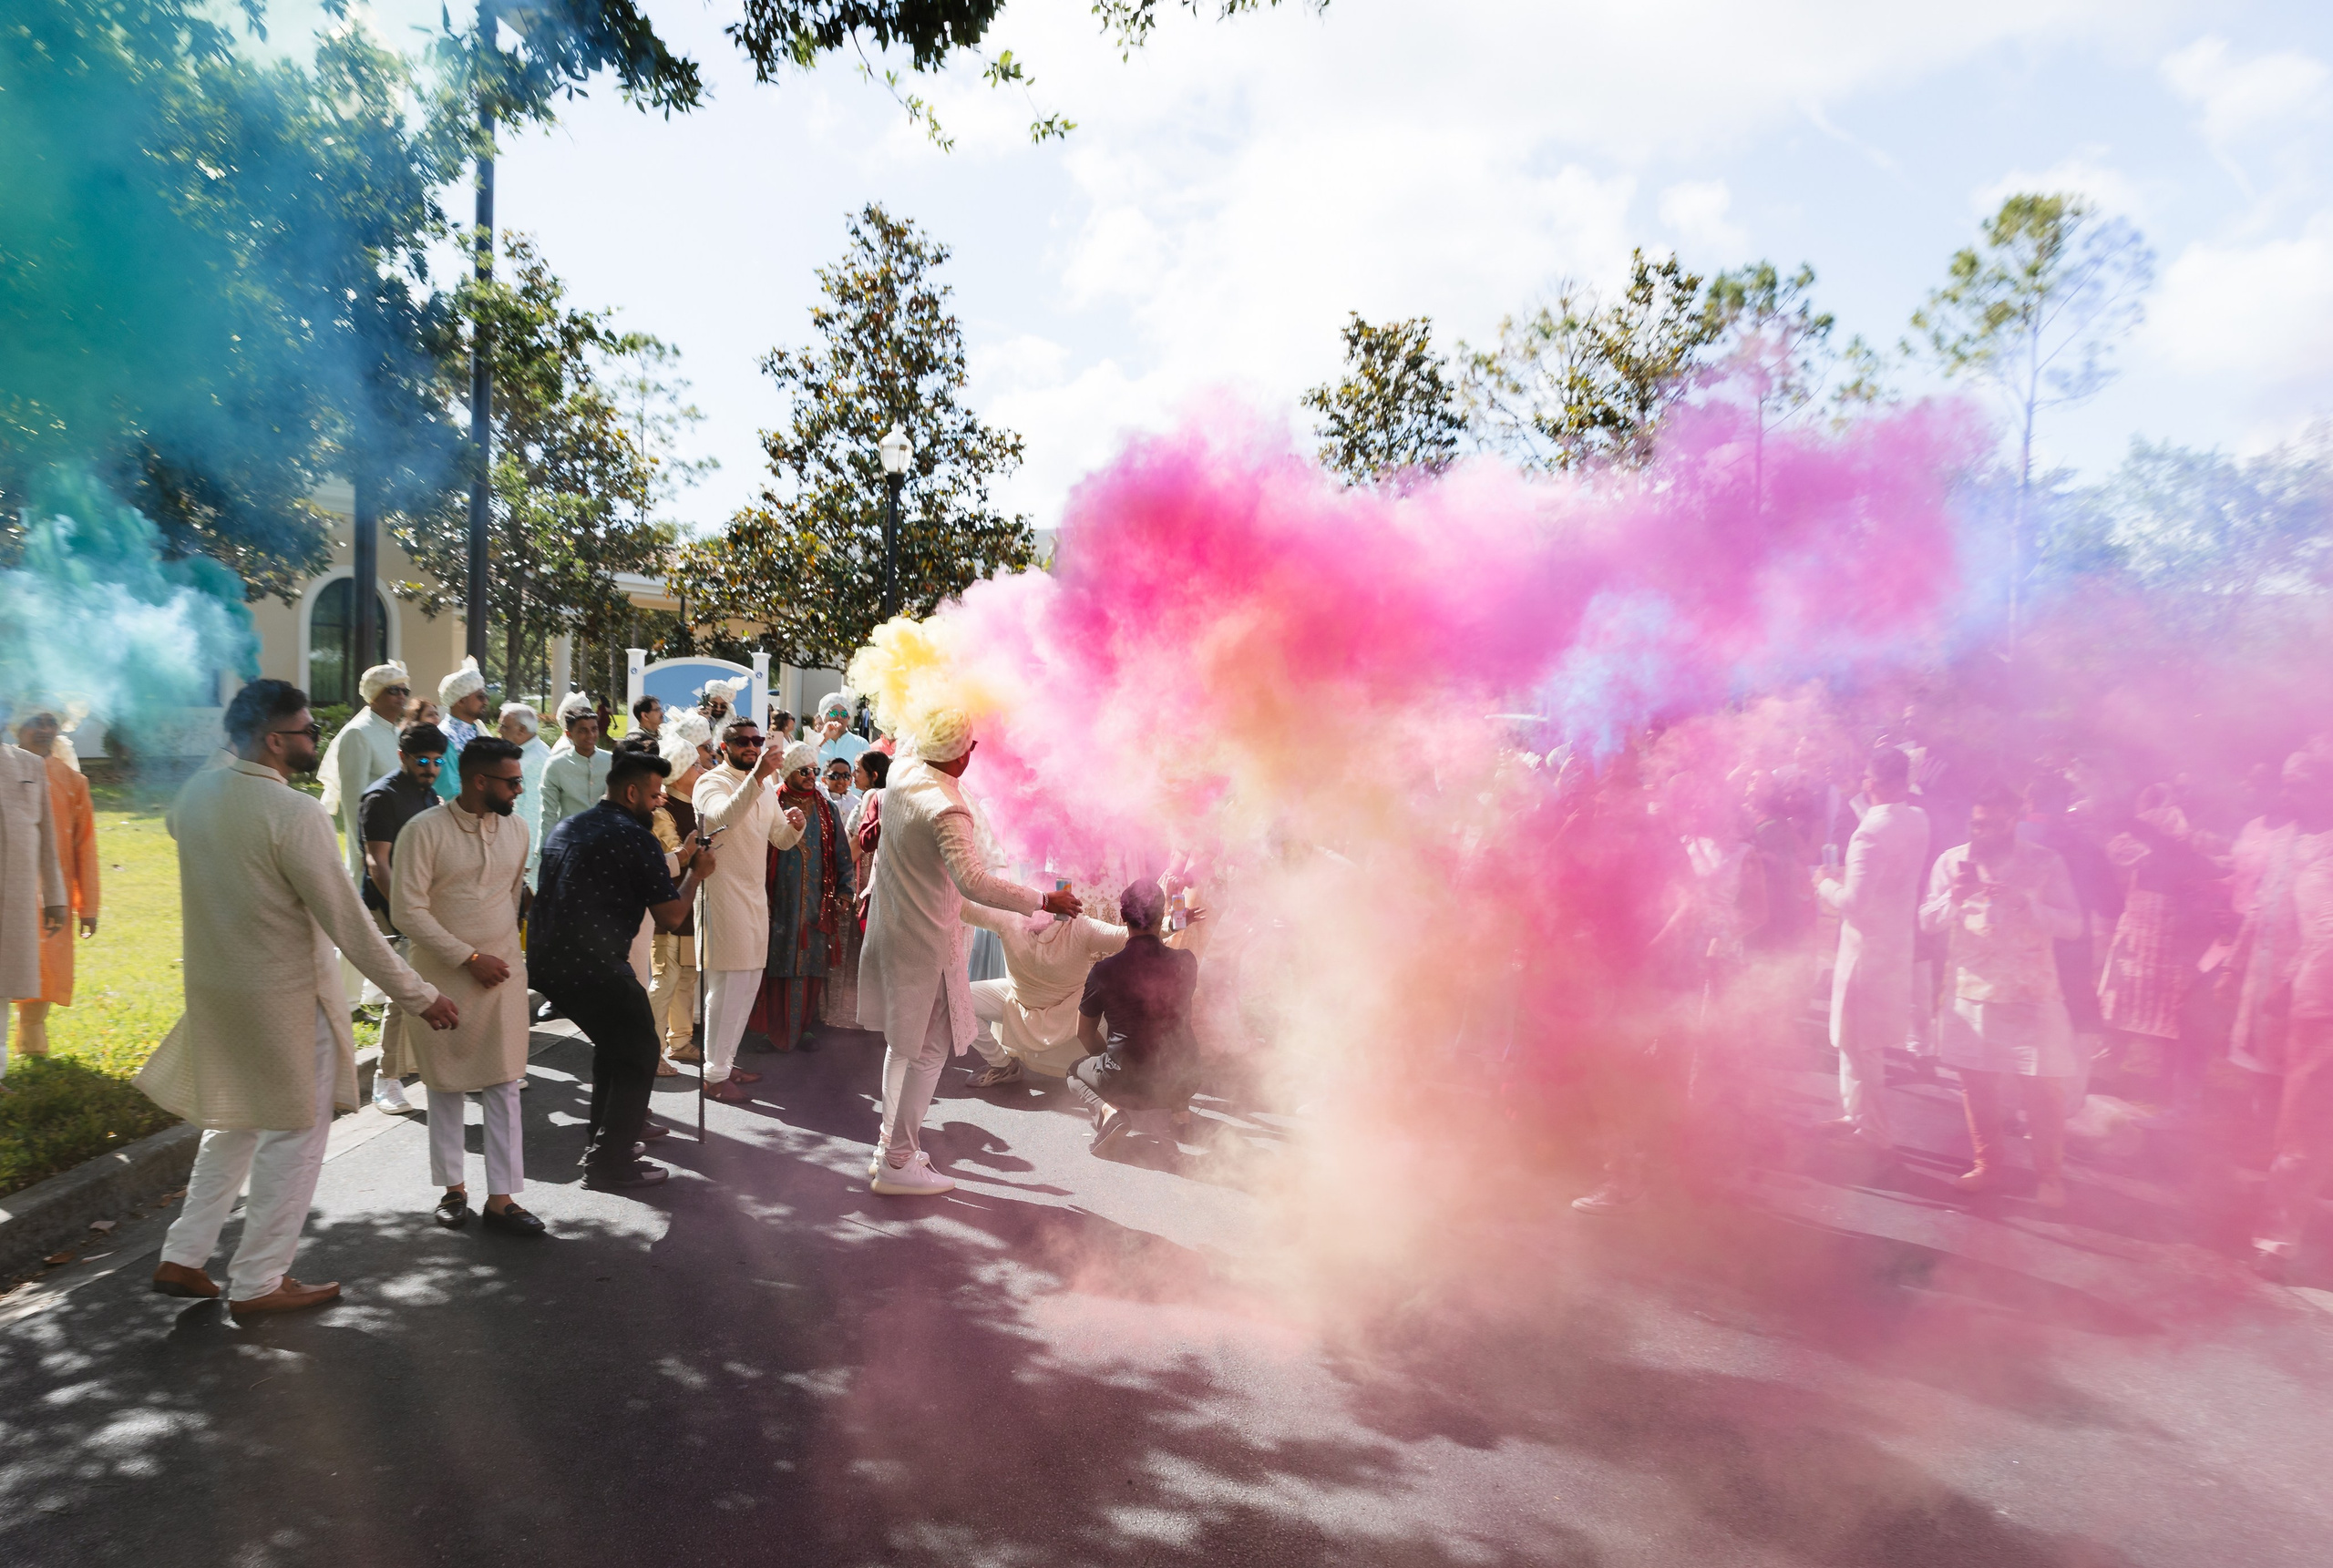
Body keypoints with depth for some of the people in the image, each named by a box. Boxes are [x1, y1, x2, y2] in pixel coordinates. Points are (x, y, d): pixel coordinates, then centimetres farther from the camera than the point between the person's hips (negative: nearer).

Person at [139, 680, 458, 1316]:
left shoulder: (197, 793, -1)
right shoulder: (294, 814, -25)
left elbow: (175, 825, 27)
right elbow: (348, 923, -22)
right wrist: (420, 995, -15)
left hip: (213, 988, 8)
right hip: (284, 997, -8)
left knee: (233, 1125, 25)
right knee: (295, 1135, 7)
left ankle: (182, 1258, 30)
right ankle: (258, 1283, 17)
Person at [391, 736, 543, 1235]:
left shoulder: (516, 830, 4)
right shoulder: (424, 830, -12)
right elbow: (407, 911, -14)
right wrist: (470, 958, -15)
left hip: (504, 973, 4)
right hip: (442, 975, -3)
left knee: (503, 1085, 2)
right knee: (446, 1085, 10)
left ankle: (501, 1199, 7)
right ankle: (453, 1188, 25)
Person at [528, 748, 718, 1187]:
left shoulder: (565, 829, 17)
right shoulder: (637, 839, -9)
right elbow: (670, 917, -7)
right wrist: (696, 874, 10)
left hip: (544, 960, 9)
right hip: (595, 966, -9)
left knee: (612, 1041, 26)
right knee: (639, 1053, 4)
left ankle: (602, 1133, 35)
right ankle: (610, 1160, 4)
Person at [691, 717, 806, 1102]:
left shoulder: (766, 787, 14)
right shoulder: (712, 783, -11)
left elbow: (781, 840, 15)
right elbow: (722, 818, -33)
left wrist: (794, 825, -8)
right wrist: (756, 775, -43)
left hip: (755, 895, 8)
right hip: (724, 894, -8)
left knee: (748, 985, 14)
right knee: (727, 987, -6)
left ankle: (725, 1061, 26)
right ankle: (714, 1076, 2)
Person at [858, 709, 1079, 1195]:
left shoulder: (902, 774, -2)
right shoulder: (946, 809, -27)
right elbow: (972, 880, -37)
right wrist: (1044, 901, -34)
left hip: (891, 931, 9)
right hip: (928, 941, -9)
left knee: (902, 1041, 21)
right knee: (929, 1050, 1)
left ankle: (890, 1146, 31)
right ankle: (897, 1164, 8)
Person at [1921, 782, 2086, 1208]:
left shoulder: (2045, 863, -4)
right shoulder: (1952, 861, 2)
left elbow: (2072, 925, -9)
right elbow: (1927, 920, 0)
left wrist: (2023, 901, -23)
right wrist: (1956, 897, -19)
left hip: (2033, 996, -2)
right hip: (1971, 993, 2)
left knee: (2045, 1089, 0)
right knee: (1977, 1086, 9)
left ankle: (2049, 1175, 16)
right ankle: (1986, 1165, 25)